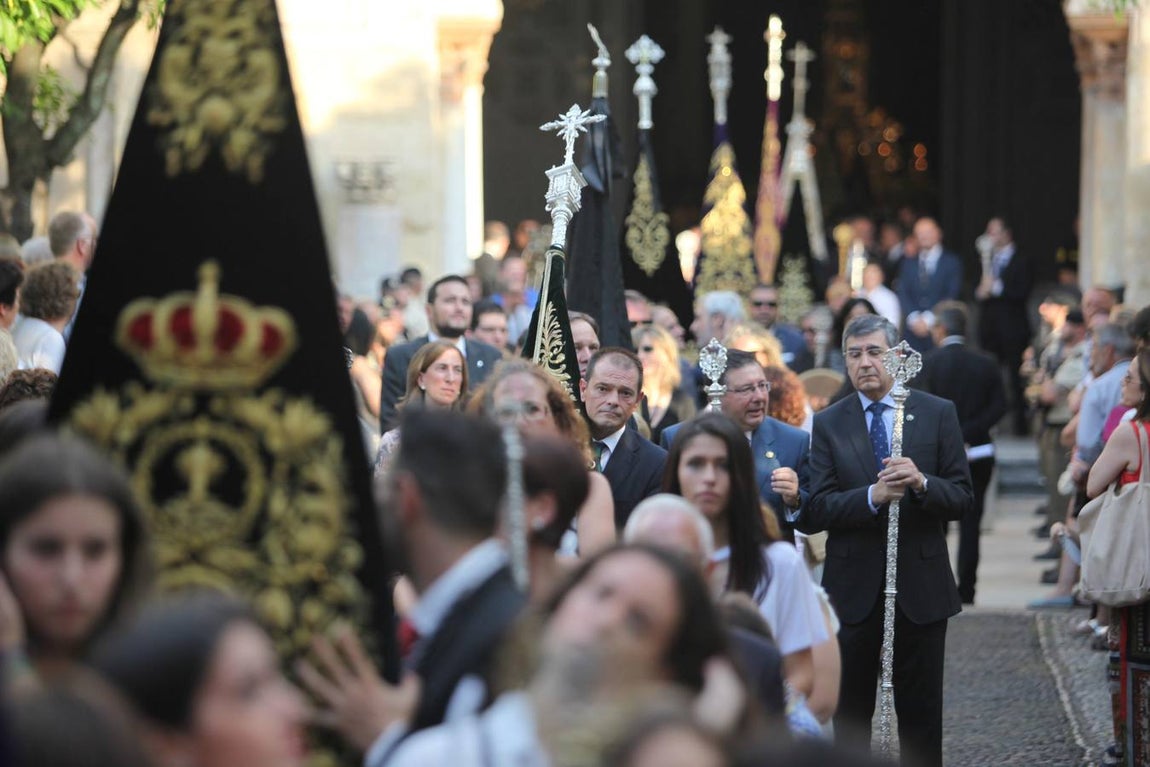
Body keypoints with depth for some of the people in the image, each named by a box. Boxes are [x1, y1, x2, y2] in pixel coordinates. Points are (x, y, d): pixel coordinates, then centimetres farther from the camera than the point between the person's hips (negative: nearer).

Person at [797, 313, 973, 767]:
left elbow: (962, 499, -2)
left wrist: (922, 483, -22)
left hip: (921, 587, 0)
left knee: (921, 713, 6)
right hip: (853, 588, 0)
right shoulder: (828, 424, 2)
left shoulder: (938, 415, 2)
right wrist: (872, 497, -22)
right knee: (850, 713, 8)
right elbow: (816, 511, -7)